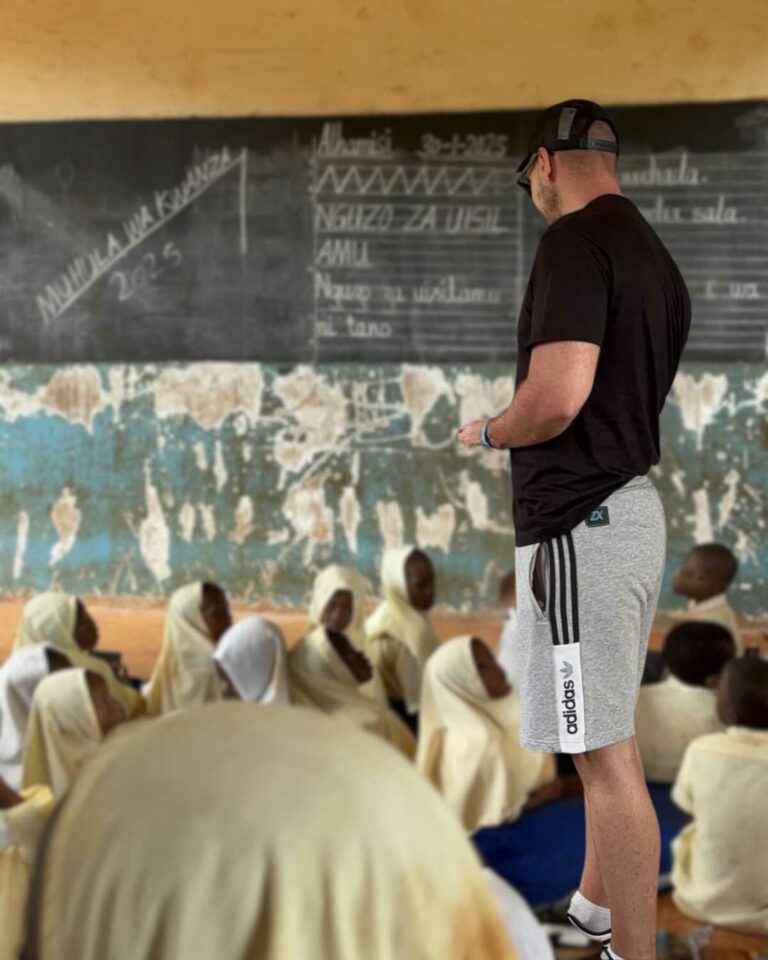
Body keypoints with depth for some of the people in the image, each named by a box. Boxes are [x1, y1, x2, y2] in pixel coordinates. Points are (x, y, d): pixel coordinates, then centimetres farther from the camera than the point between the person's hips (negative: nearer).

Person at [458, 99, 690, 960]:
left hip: (579, 523, -10)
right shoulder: (653, 252, 15)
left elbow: (556, 397, -25)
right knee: (602, 739, 21)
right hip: (632, 506, 10)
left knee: (605, 750, -4)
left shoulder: (575, 241, -14)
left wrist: (486, 432, -6)